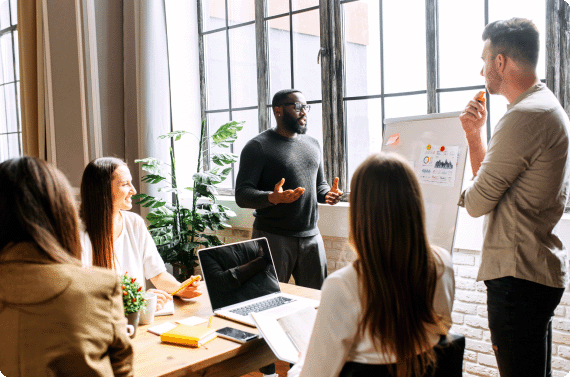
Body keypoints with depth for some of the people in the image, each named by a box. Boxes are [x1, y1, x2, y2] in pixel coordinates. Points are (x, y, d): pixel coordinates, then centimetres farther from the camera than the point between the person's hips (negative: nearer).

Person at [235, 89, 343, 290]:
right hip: (273, 238, -5)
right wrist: (272, 198, -30)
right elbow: (242, 195, -11)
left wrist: (328, 194, 1)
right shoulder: (258, 146, -5)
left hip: (311, 236, 6)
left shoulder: (313, 144, 15)